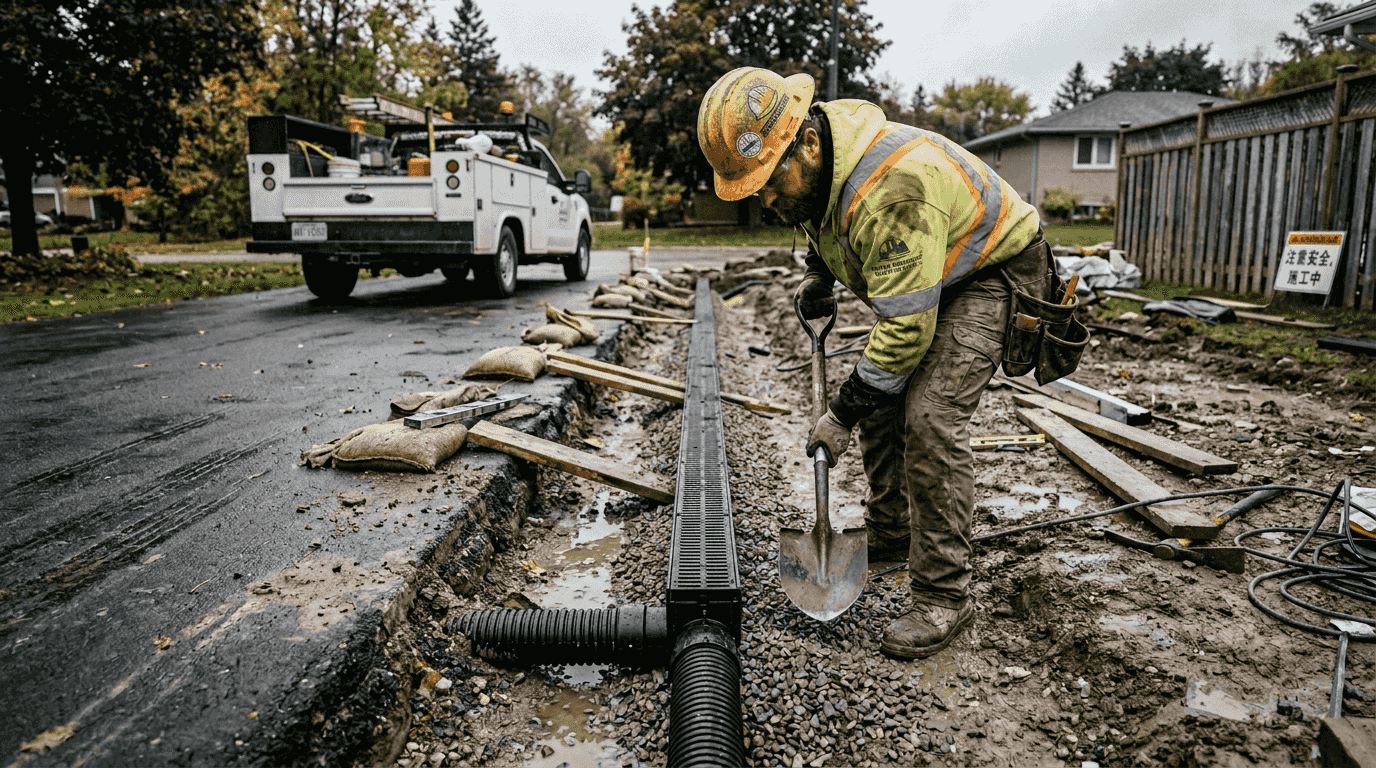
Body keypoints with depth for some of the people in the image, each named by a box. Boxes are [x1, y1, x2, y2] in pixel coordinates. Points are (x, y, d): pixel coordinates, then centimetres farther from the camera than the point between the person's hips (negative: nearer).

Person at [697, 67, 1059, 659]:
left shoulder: (893, 185, -39)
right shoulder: (812, 165, -9)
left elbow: (905, 326, -35)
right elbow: (825, 224, 17)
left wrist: (842, 415, -27)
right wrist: (818, 274, 1)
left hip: (992, 272, -9)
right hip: (913, 276, 9)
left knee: (930, 420, -21)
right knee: (881, 404, 8)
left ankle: (943, 597, -11)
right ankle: (890, 535, 28)